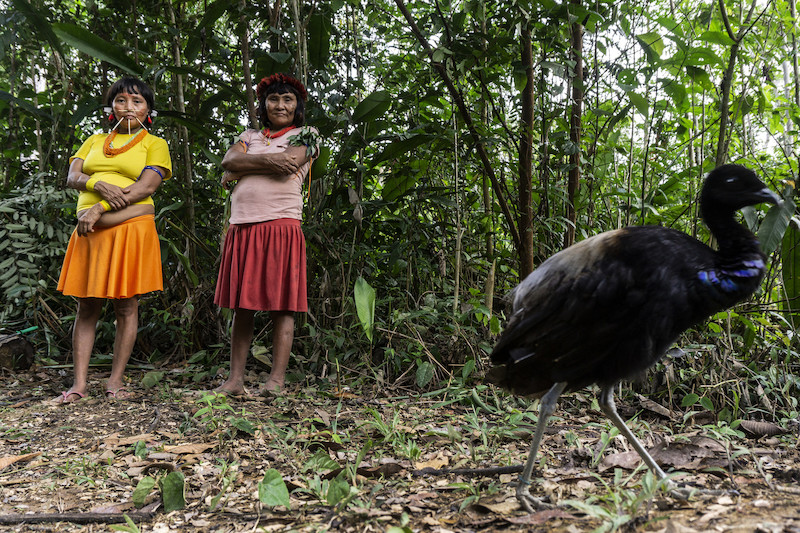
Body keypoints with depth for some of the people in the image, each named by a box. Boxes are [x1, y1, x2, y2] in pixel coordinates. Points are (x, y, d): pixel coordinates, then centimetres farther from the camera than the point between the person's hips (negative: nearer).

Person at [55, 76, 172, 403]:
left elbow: (146, 187, -6)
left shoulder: (154, 144, 9)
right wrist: (101, 186, -13)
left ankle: (116, 381, 4)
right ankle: (80, 383, 4)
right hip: (90, 231, 4)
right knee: (86, 306, 2)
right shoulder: (95, 141, 22)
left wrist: (99, 209, -13)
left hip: (131, 228, -4)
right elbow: (72, 177, 10)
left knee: (126, 306, -3)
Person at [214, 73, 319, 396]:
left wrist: (239, 170, 1)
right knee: (241, 306, 4)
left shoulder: (305, 135, 11)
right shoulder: (249, 137, 23)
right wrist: (266, 161, -10)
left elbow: (287, 164, -8)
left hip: (280, 225, -4)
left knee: (281, 306, -4)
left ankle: (277, 379, -1)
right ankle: (235, 379, 9)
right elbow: (229, 160, 4)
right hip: (242, 227, 4)